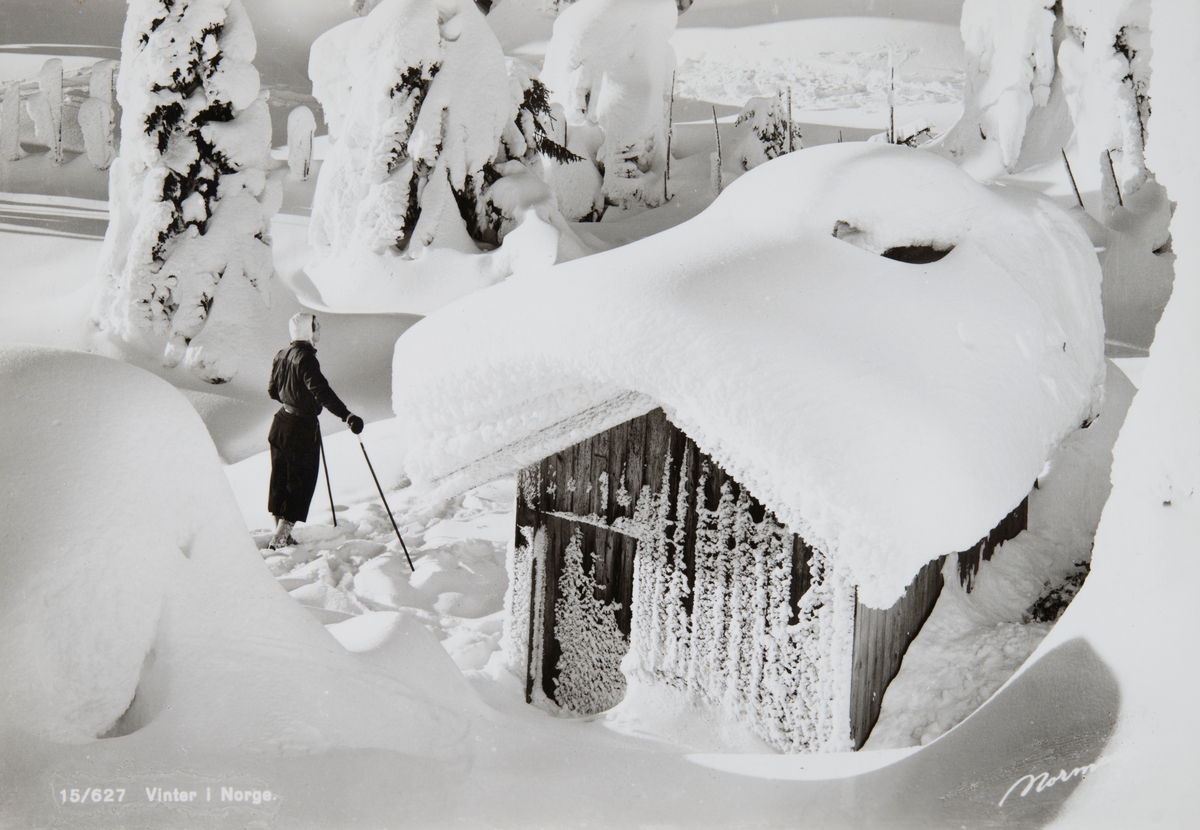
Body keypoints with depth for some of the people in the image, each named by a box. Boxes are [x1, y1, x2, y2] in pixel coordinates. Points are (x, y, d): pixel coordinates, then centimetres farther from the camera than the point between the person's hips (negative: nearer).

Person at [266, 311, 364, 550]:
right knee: (301, 483, 1)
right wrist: (347, 415, -40)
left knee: (280, 480, 15)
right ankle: (280, 538, 0)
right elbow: (321, 391, -32)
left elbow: (272, 390, 16)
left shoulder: (282, 356, 6)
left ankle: (281, 534, 26)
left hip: (281, 424, 8)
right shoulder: (305, 357, -20)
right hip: (302, 429, -8)